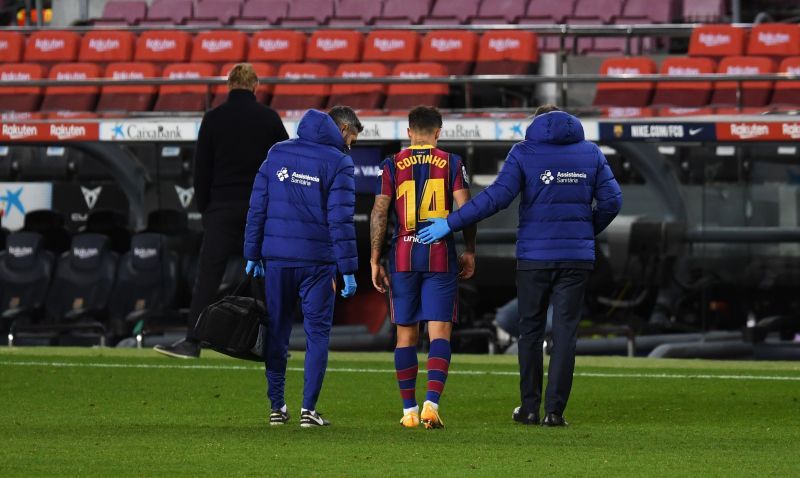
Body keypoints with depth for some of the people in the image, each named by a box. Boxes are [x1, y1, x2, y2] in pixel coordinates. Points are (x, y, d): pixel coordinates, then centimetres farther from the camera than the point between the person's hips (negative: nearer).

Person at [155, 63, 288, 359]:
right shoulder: (269, 118, 3)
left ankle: (192, 343, -15)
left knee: (208, 275, -7)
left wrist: (204, 208, 13)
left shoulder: (213, 119, 1)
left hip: (223, 207, -1)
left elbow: (201, 169, 3)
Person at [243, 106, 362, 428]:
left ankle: (277, 407, 12)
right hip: (317, 262, -4)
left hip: (277, 259, 4)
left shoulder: (277, 153, 10)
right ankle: (308, 409, -4)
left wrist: (252, 255, 12)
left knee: (276, 333, 11)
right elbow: (341, 219, -10)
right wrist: (348, 270, -9)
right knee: (317, 334, 3)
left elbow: (257, 207, 8)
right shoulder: (338, 163, -5)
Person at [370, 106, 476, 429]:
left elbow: (379, 213, 0)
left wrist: (375, 260, 4)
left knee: (406, 335, 9)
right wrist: (469, 252, 9)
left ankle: (409, 411, 13)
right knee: (440, 333, -2)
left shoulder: (393, 165, 4)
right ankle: (432, 403, -19)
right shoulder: (451, 163, 3)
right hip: (441, 256, -1)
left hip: (403, 257, 1)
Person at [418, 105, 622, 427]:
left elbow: (497, 196, -13)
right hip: (577, 256, 1)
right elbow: (612, 200, 3)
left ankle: (530, 408, 12)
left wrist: (450, 224, -11)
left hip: (534, 256, -1)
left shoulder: (524, 153, -3)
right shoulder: (591, 153, 5)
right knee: (565, 333, 2)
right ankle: (555, 410, -2)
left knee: (531, 331, 11)